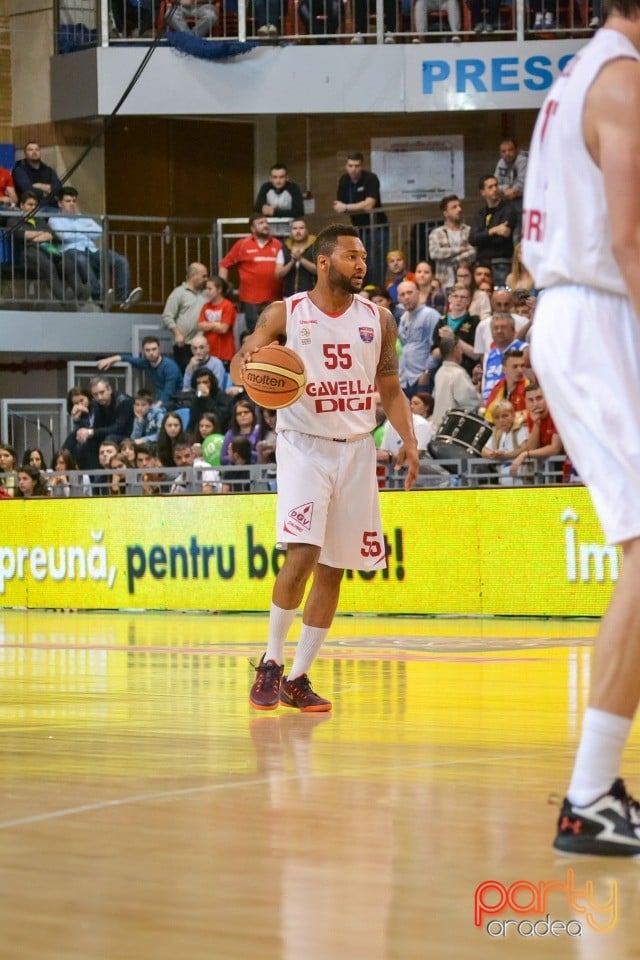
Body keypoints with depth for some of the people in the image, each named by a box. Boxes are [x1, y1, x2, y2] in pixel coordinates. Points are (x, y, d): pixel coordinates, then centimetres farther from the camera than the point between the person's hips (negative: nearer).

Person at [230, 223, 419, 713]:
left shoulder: (378, 319, 5)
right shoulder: (286, 314, -4)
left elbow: (390, 388, 11)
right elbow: (240, 366, -7)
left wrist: (409, 438, -4)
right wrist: (249, 363, -31)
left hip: (356, 448, 4)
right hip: (305, 446, -4)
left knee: (333, 569, 5)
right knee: (302, 554, -19)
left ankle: (299, 677, 13)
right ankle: (271, 662, -2)